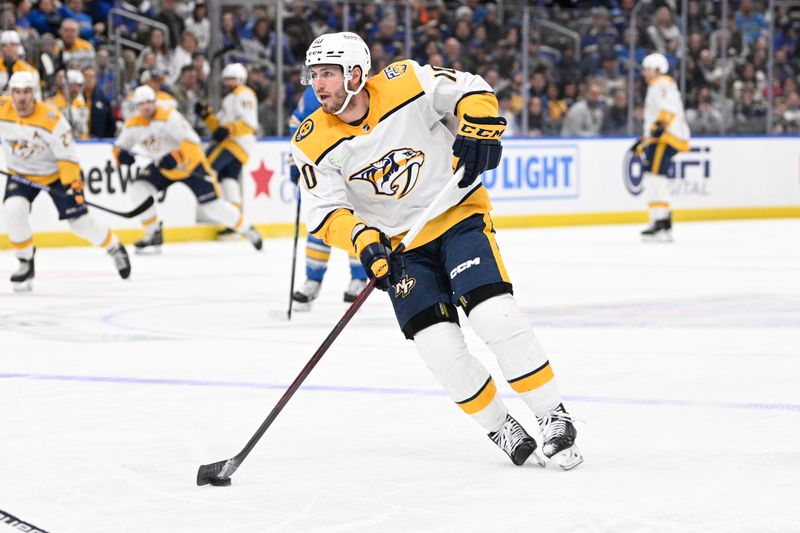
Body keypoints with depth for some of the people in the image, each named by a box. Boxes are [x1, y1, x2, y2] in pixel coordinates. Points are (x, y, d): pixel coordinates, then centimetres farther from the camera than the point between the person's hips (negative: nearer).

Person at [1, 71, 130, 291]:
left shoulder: (51, 118, -28)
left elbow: (67, 156, -23)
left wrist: (74, 185, -25)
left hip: (56, 173, -3)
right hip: (21, 173, 3)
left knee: (80, 221, -3)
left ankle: (114, 248, 25)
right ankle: (26, 264, -5)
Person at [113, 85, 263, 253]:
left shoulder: (169, 116, -25)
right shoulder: (133, 125, -7)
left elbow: (191, 141, -29)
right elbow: (119, 146, 3)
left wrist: (175, 157, -42)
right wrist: (121, 154, -22)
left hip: (191, 164, -6)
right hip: (163, 168, 6)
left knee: (212, 205, -9)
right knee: (139, 189, -14)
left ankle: (247, 231, 12)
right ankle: (154, 234, -2)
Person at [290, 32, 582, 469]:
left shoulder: (405, 84, -15)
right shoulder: (315, 143, -10)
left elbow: (472, 91, -5)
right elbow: (324, 213, -12)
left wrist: (477, 132, -22)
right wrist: (363, 240, -29)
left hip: (458, 214, -2)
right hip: (398, 245, 2)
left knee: (494, 314, -19)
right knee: (439, 345, -11)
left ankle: (553, 418, -8)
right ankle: (501, 429, 9)